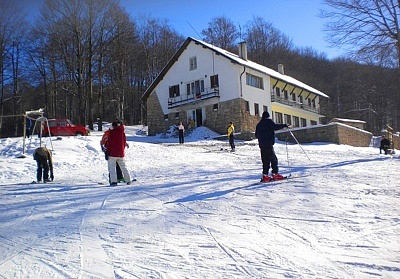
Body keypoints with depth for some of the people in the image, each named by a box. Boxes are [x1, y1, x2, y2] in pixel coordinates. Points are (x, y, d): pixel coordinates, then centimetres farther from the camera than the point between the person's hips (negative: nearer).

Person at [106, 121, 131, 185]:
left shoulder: (111, 132, -6)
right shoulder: (122, 132, 7)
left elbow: (109, 142, -9)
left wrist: (107, 151, -2)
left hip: (113, 153, -5)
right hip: (121, 153, 5)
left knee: (112, 167, -1)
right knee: (123, 167, 15)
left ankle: (114, 181, -13)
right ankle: (128, 181, 18)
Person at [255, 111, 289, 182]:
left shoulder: (259, 124, 19)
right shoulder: (268, 121, 0)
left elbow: (256, 135, 22)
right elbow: (275, 127, -17)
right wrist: (284, 125, -8)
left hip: (262, 145, 7)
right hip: (268, 144, -7)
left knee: (265, 161, 8)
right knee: (273, 159, -4)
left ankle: (265, 176, 3)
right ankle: (275, 174, -9)